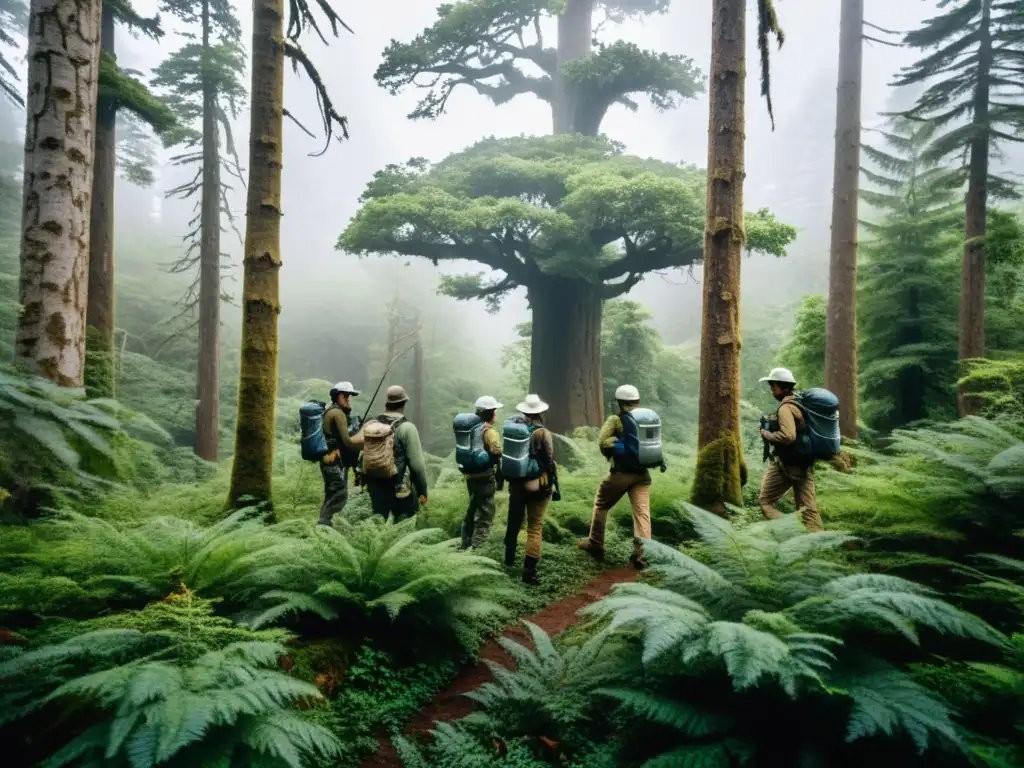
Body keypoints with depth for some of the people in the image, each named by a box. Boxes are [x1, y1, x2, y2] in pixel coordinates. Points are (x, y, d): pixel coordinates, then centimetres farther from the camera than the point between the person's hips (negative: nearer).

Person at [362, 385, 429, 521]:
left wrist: (366, 482, 22)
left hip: (376, 487, 6)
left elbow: (364, 457, 12)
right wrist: (423, 490, -5)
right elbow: (417, 464, -14)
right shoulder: (407, 427, -12)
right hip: (400, 488, -6)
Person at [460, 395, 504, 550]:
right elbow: (497, 456, -19)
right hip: (485, 478, -8)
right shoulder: (490, 432, -16)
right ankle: (477, 548, -3)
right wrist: (500, 479, -9)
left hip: (471, 476, 9)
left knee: (472, 510, 20)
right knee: (485, 514, -2)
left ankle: (467, 544, 29)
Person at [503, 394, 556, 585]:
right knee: (535, 528, -2)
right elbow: (550, 462, -10)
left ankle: (509, 559, 34)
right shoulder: (543, 433, -11)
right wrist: (552, 485, 2)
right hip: (537, 486, -4)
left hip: (516, 483, 4)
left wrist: (504, 478, 20)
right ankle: (529, 570, -8)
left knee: (513, 522, 20)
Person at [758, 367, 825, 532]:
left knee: (765, 501, 2)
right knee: (807, 507, 9)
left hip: (787, 463, -8)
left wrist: (766, 434, -14)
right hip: (804, 462, 8)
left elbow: (788, 436, -29)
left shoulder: (786, 407, -16)